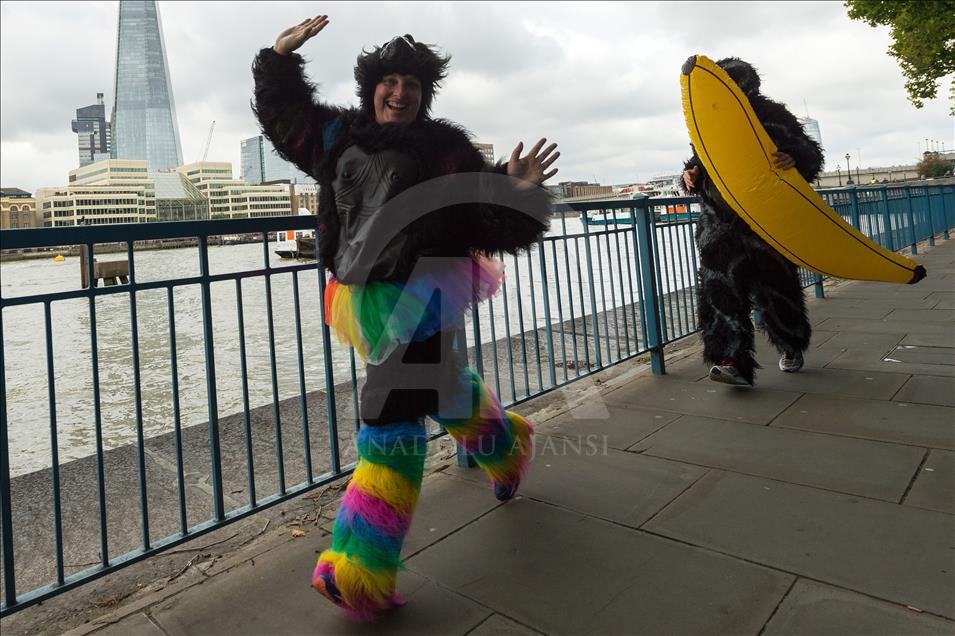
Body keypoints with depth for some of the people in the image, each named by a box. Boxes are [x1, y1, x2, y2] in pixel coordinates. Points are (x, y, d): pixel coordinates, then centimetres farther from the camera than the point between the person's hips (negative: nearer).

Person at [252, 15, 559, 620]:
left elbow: (492, 224, -7)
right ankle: (505, 446, 53)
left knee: (393, 416, -10)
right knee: (443, 388, 22)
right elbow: (283, 109, 29)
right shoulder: (338, 135, 13)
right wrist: (282, 55, 18)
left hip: (421, 295, -6)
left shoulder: (446, 149, -2)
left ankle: (363, 569, -2)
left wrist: (516, 191, -25)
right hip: (363, 296, 6)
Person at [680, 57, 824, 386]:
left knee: (777, 286, 7)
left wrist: (795, 158, -23)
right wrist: (691, 175, -1)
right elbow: (699, 160, 23)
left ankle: (791, 347, 33)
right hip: (720, 221, 2)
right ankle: (734, 361, -14)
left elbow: (811, 154, 2)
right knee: (720, 288, -13)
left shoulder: (773, 115, 3)